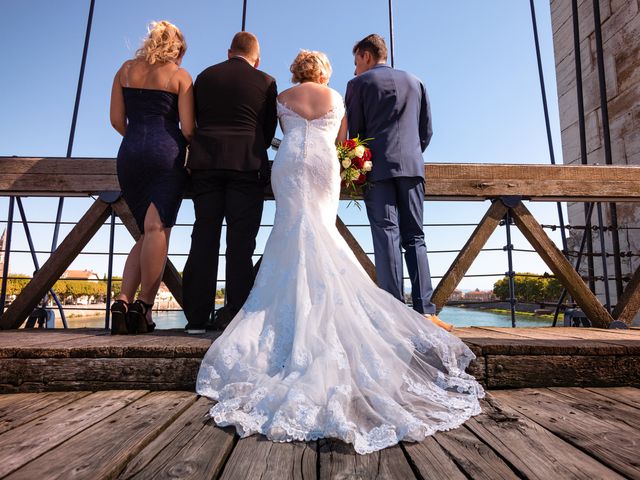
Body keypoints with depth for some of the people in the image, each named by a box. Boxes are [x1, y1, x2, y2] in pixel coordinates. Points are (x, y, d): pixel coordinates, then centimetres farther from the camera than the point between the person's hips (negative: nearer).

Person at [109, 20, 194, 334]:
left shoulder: (126, 69, 17)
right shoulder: (179, 75, 6)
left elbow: (117, 119, 10)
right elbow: (188, 128, -3)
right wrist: (189, 149, 16)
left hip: (129, 155, 4)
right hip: (167, 153, -4)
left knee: (146, 234, 11)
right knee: (157, 228, -8)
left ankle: (123, 302, -2)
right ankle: (143, 308, -13)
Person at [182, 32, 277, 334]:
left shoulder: (205, 76, 15)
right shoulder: (265, 82, 7)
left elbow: (195, 119, 17)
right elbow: (269, 129, 10)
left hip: (205, 162, 3)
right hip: (247, 163, -2)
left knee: (204, 239, 3)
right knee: (240, 242, -3)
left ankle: (197, 317, 4)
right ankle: (235, 316, -3)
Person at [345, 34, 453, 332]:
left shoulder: (359, 84, 9)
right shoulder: (415, 82, 21)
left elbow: (355, 130, 4)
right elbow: (426, 131, 16)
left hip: (377, 167, -3)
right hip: (412, 166, 4)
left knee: (386, 235, -7)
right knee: (414, 238, 3)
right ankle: (424, 311, -3)